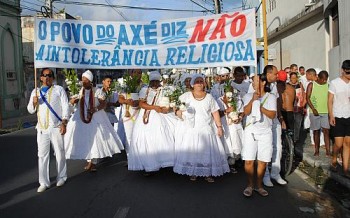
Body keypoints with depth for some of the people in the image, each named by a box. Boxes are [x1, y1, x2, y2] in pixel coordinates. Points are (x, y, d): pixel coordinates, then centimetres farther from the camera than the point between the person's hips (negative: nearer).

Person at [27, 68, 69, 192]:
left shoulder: (59, 89, 4)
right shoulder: (36, 92, 15)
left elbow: (65, 107, -2)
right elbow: (30, 110, 16)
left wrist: (64, 123, -12)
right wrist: (34, 103, -7)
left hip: (56, 127, -3)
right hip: (41, 128, 3)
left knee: (59, 153, 5)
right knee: (42, 155, 4)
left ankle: (61, 177, 21)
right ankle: (44, 182, 11)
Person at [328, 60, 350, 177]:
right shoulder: (334, 83, -4)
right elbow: (330, 101, -3)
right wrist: (331, 116, -8)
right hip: (338, 117, -3)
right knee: (339, 143, -4)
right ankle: (334, 161, 23)